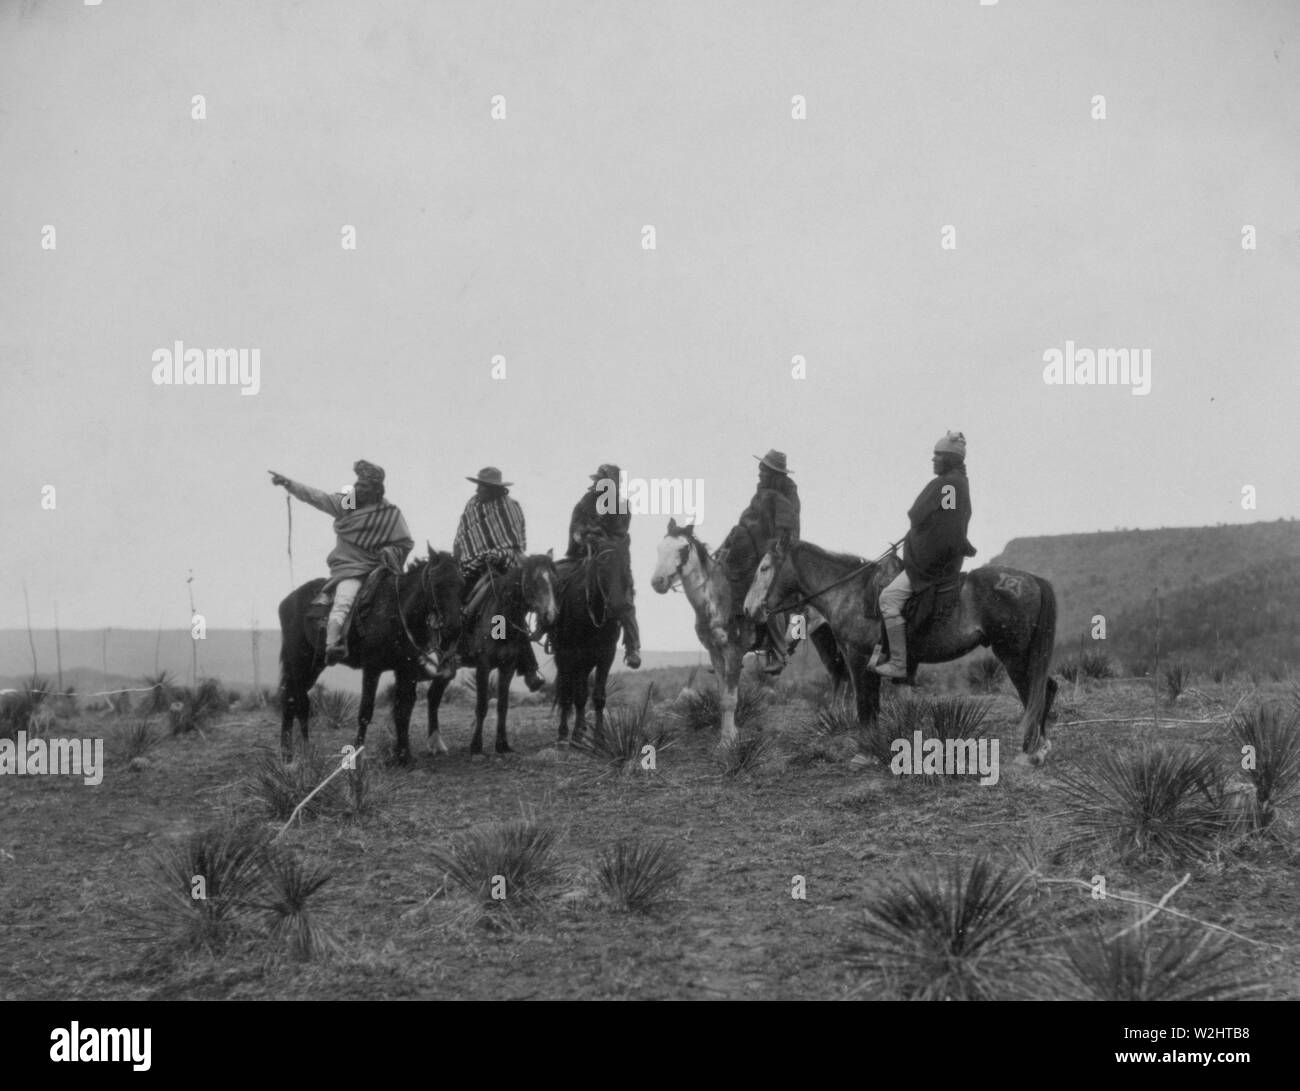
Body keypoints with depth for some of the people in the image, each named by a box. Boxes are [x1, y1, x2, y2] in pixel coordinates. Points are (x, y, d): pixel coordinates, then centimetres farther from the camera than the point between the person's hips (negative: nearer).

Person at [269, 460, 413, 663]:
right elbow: (315, 497, 4)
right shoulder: (344, 502, 8)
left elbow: (406, 543, 6)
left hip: (377, 568, 2)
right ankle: (332, 644, -42)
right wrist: (288, 484, -3)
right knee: (344, 599, -28)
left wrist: (390, 551, -12)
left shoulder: (390, 514, 4)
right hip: (348, 568, -2)